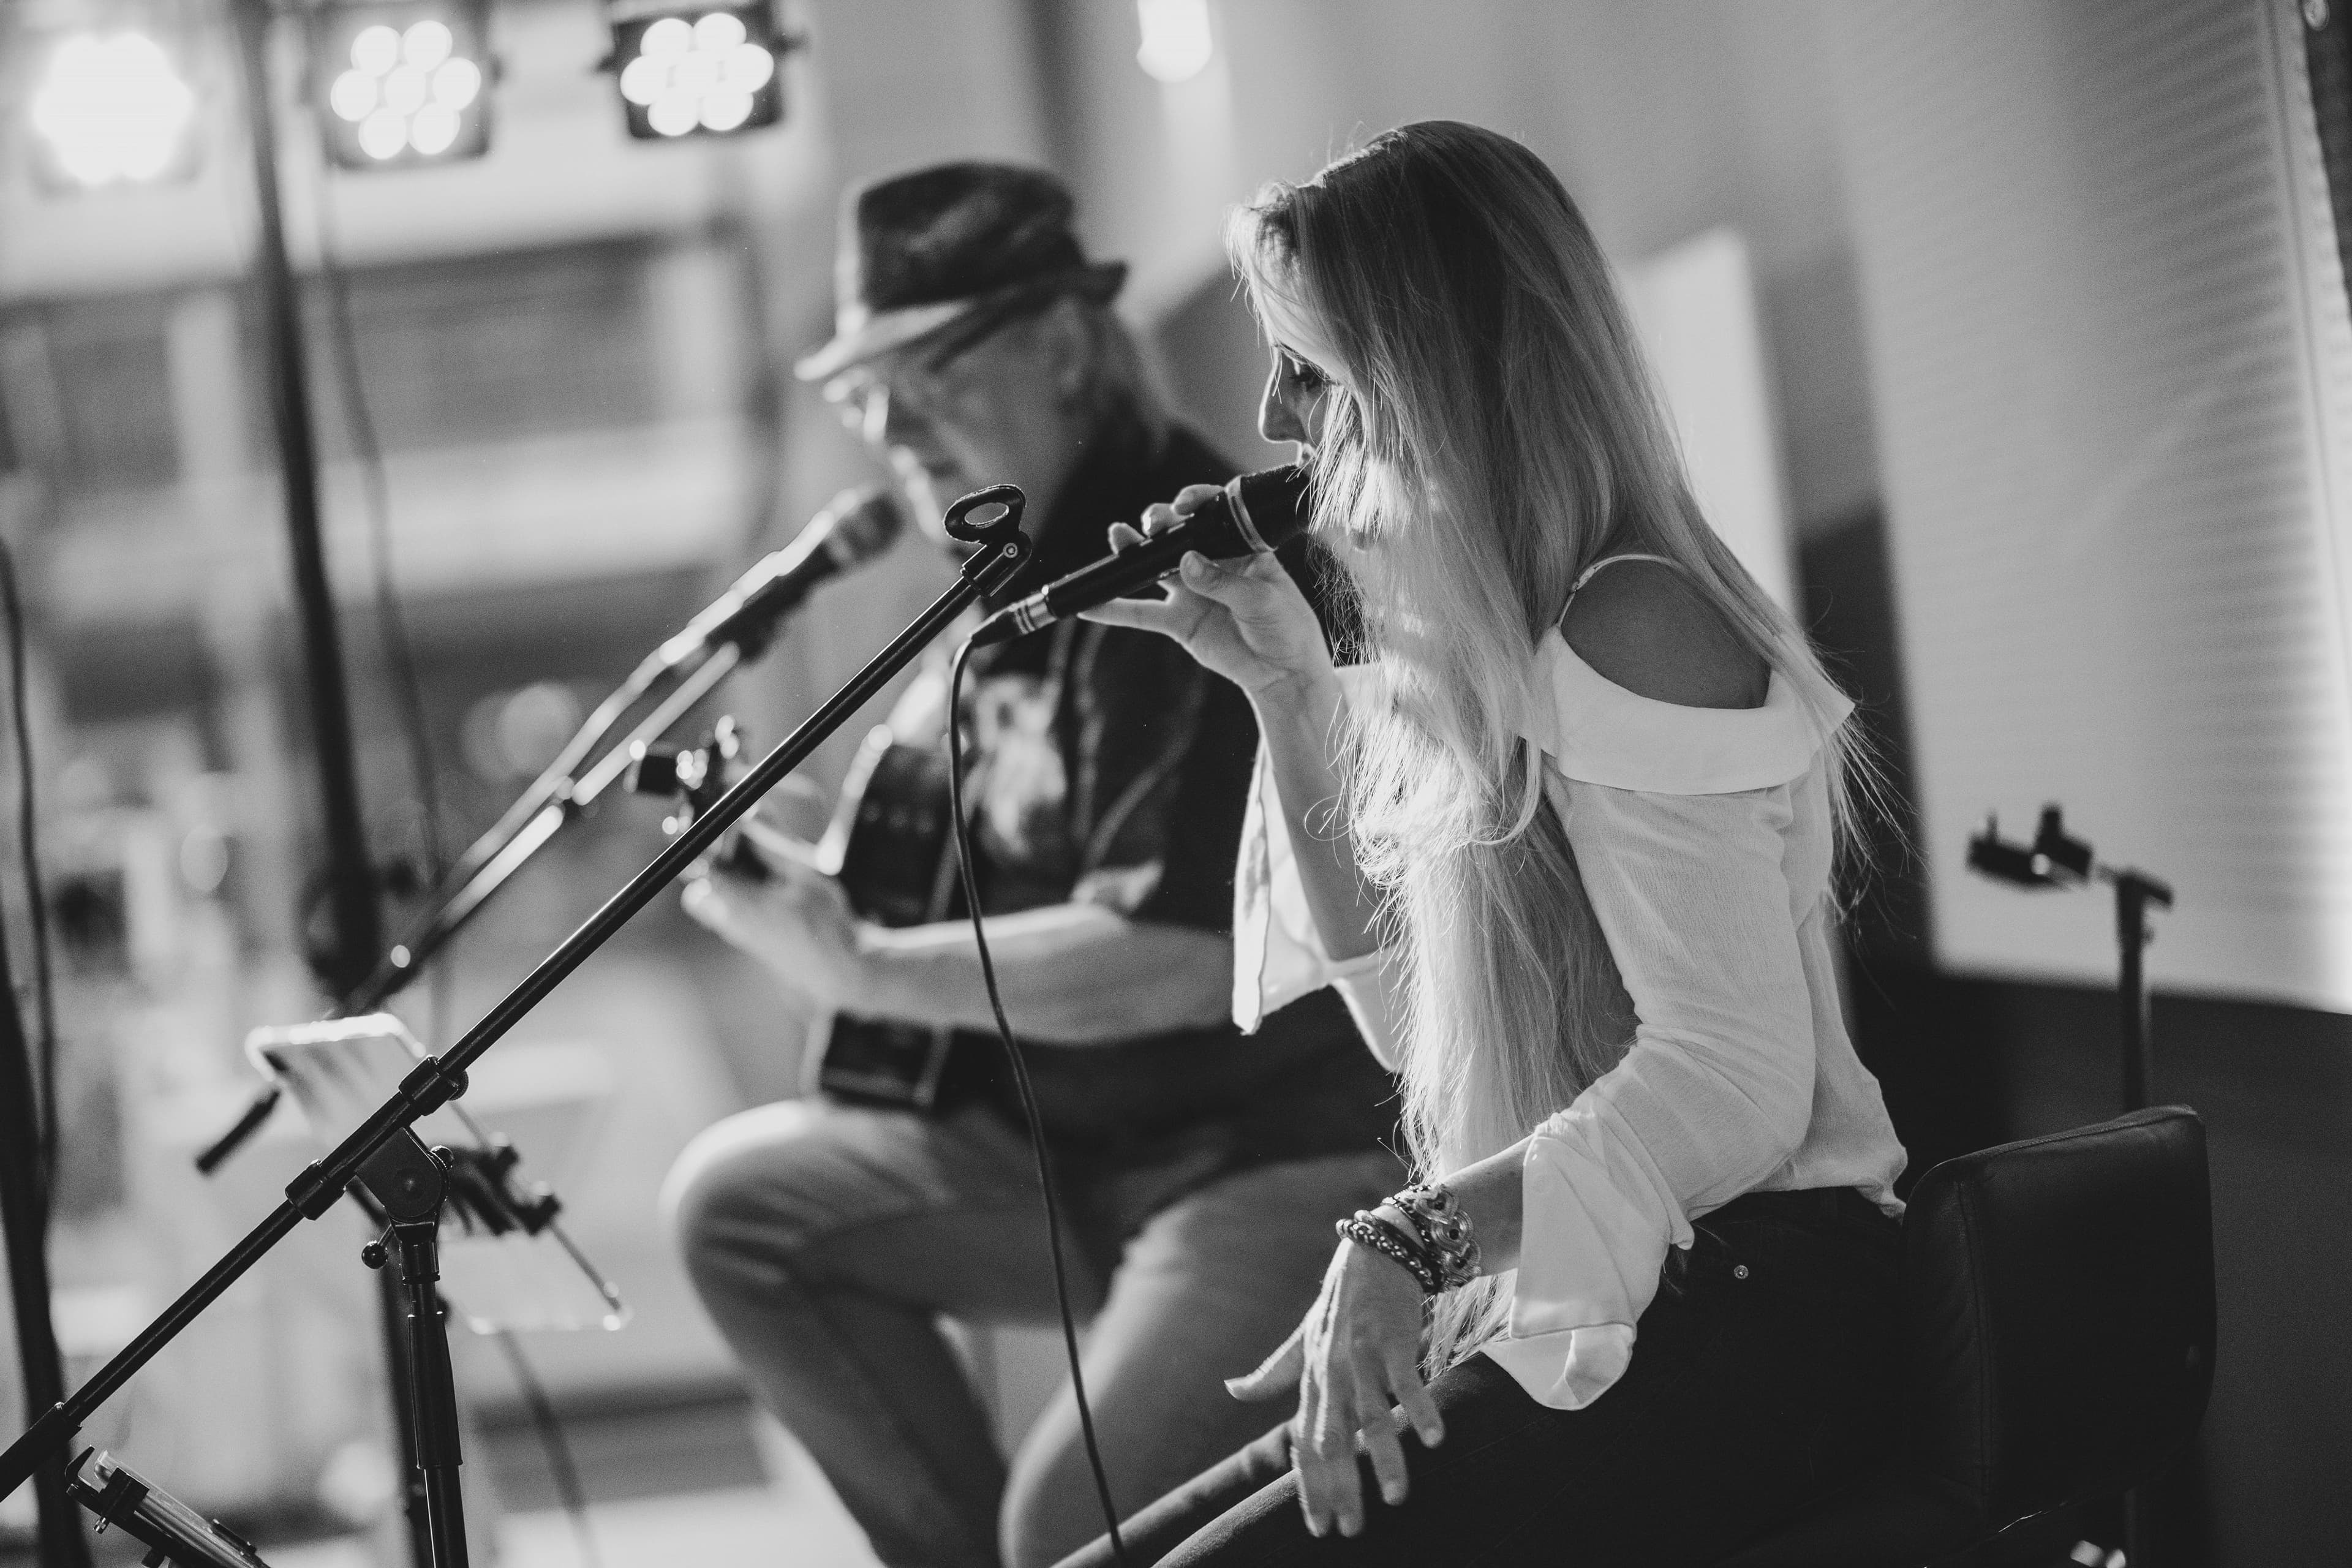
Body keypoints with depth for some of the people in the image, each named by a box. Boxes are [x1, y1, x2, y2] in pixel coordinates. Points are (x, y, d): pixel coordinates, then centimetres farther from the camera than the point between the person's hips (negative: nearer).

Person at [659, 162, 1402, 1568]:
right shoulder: (1023, 584, 11)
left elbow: (1182, 954, -26)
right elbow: (957, 882, 21)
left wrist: (862, 968, -21)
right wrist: (788, 877, 2)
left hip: (1301, 1144, -9)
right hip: (1079, 1148, 9)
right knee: (744, 1200, 0)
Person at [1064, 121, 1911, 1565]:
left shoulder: (1632, 627, -14)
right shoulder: (1498, 646, 15)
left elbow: (1735, 1082, -23)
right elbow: (1412, 1011, 22)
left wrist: (1414, 1240, -34)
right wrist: (1288, 690, 14)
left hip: (1749, 1320, -9)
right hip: (1574, 1314, 9)